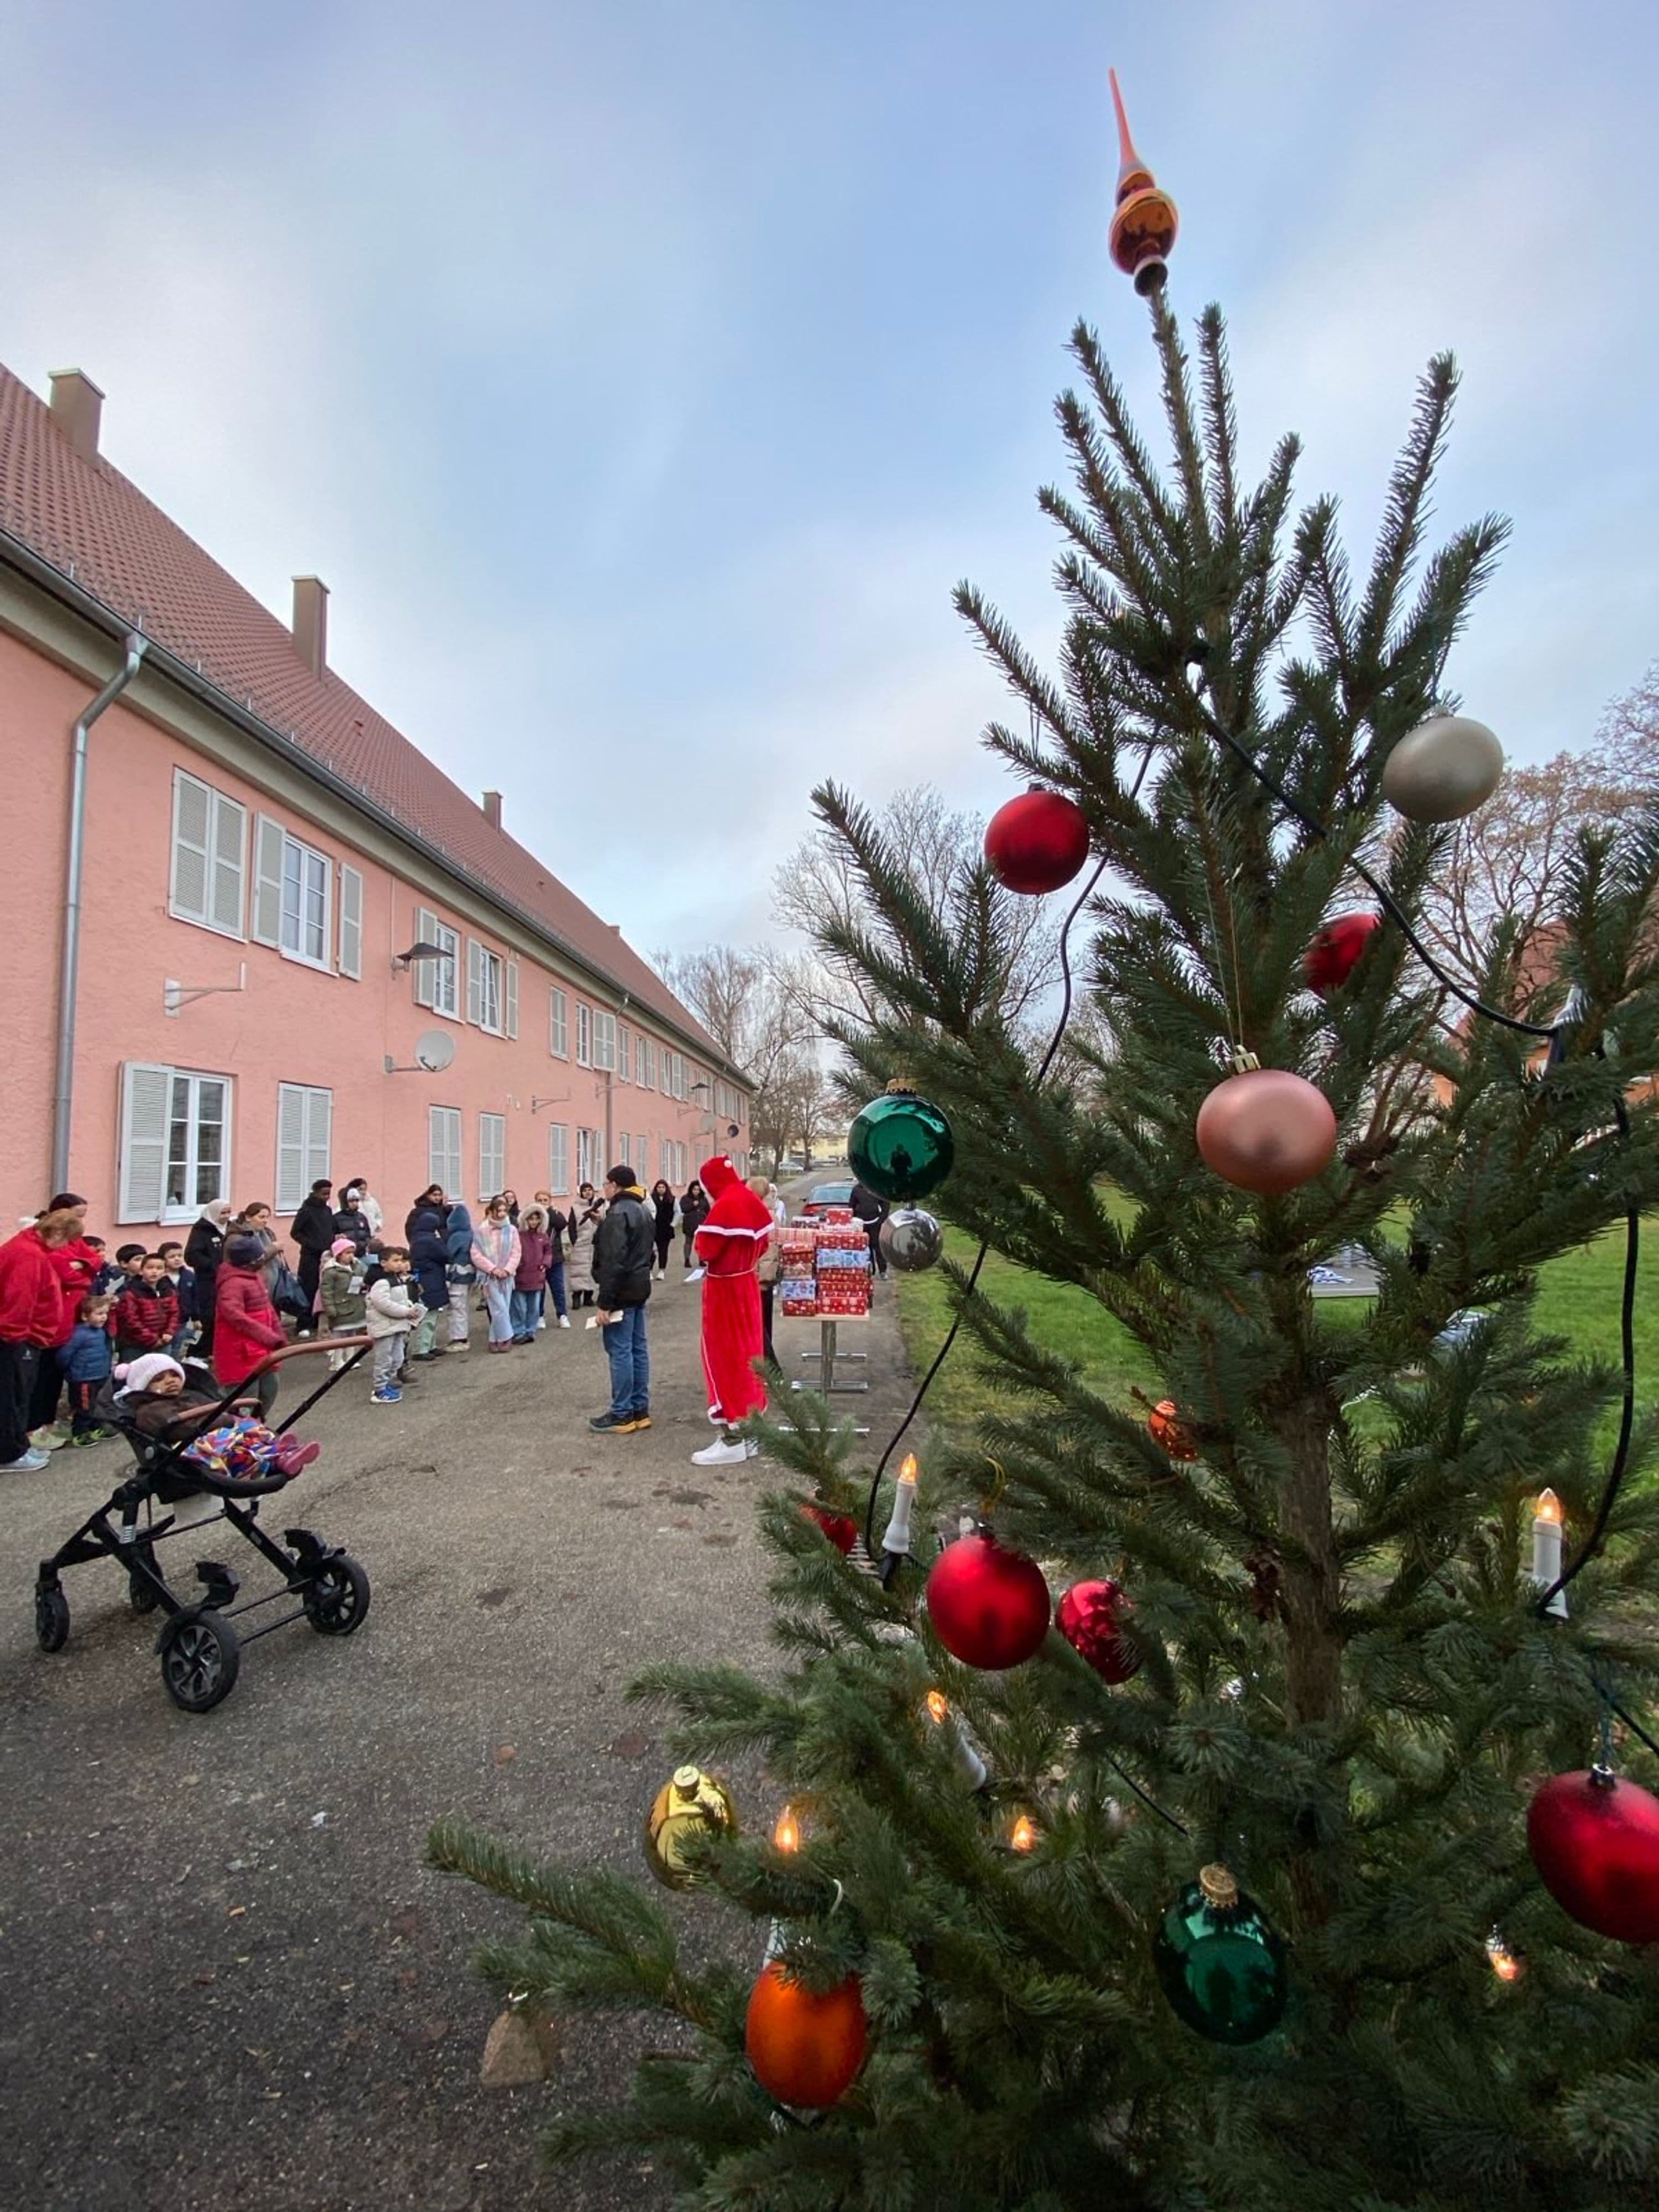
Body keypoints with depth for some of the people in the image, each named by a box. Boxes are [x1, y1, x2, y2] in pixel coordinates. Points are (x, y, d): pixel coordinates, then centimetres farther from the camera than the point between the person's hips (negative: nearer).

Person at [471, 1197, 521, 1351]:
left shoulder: (511, 1230, 2)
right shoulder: (481, 1231, -7)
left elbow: (516, 1253, 3)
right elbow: (476, 1255, -7)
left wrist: (507, 1270, -10)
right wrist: (493, 1269, -13)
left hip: (507, 1276, 4)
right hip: (490, 1276, -3)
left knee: (503, 1309, 7)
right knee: (500, 1309, -8)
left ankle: (495, 1340, 19)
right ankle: (506, 1338, 6)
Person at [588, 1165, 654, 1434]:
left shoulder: (618, 1213, -17)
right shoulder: (644, 1210, 14)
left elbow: (613, 1261, -22)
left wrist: (605, 1303, -21)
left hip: (622, 1291, -10)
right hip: (640, 1287, 10)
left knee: (620, 1351, -3)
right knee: (639, 1348, 12)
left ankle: (622, 1415, 3)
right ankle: (640, 1410, 18)